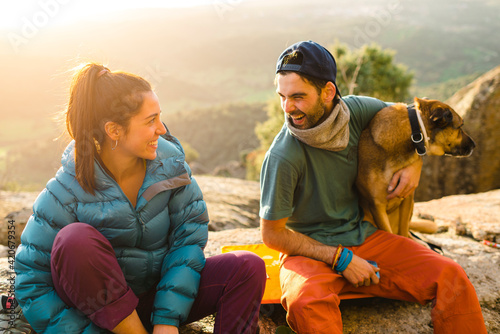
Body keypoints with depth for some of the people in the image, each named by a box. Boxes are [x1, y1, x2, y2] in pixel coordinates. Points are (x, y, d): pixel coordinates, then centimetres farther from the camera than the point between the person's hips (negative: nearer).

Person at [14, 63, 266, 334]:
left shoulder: (168, 161, -11)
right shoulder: (67, 192, -19)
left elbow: (189, 235, -10)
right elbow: (31, 284, -15)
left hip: (160, 290, 3)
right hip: (98, 306, -2)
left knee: (248, 268, -18)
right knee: (76, 239, -33)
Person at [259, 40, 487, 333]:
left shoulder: (355, 109, -7)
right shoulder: (283, 157, -22)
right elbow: (272, 234, -13)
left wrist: (415, 163, -3)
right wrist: (340, 258, -17)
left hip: (363, 235, 5)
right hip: (312, 250, -4)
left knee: (451, 277, -16)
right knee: (308, 303, -40)